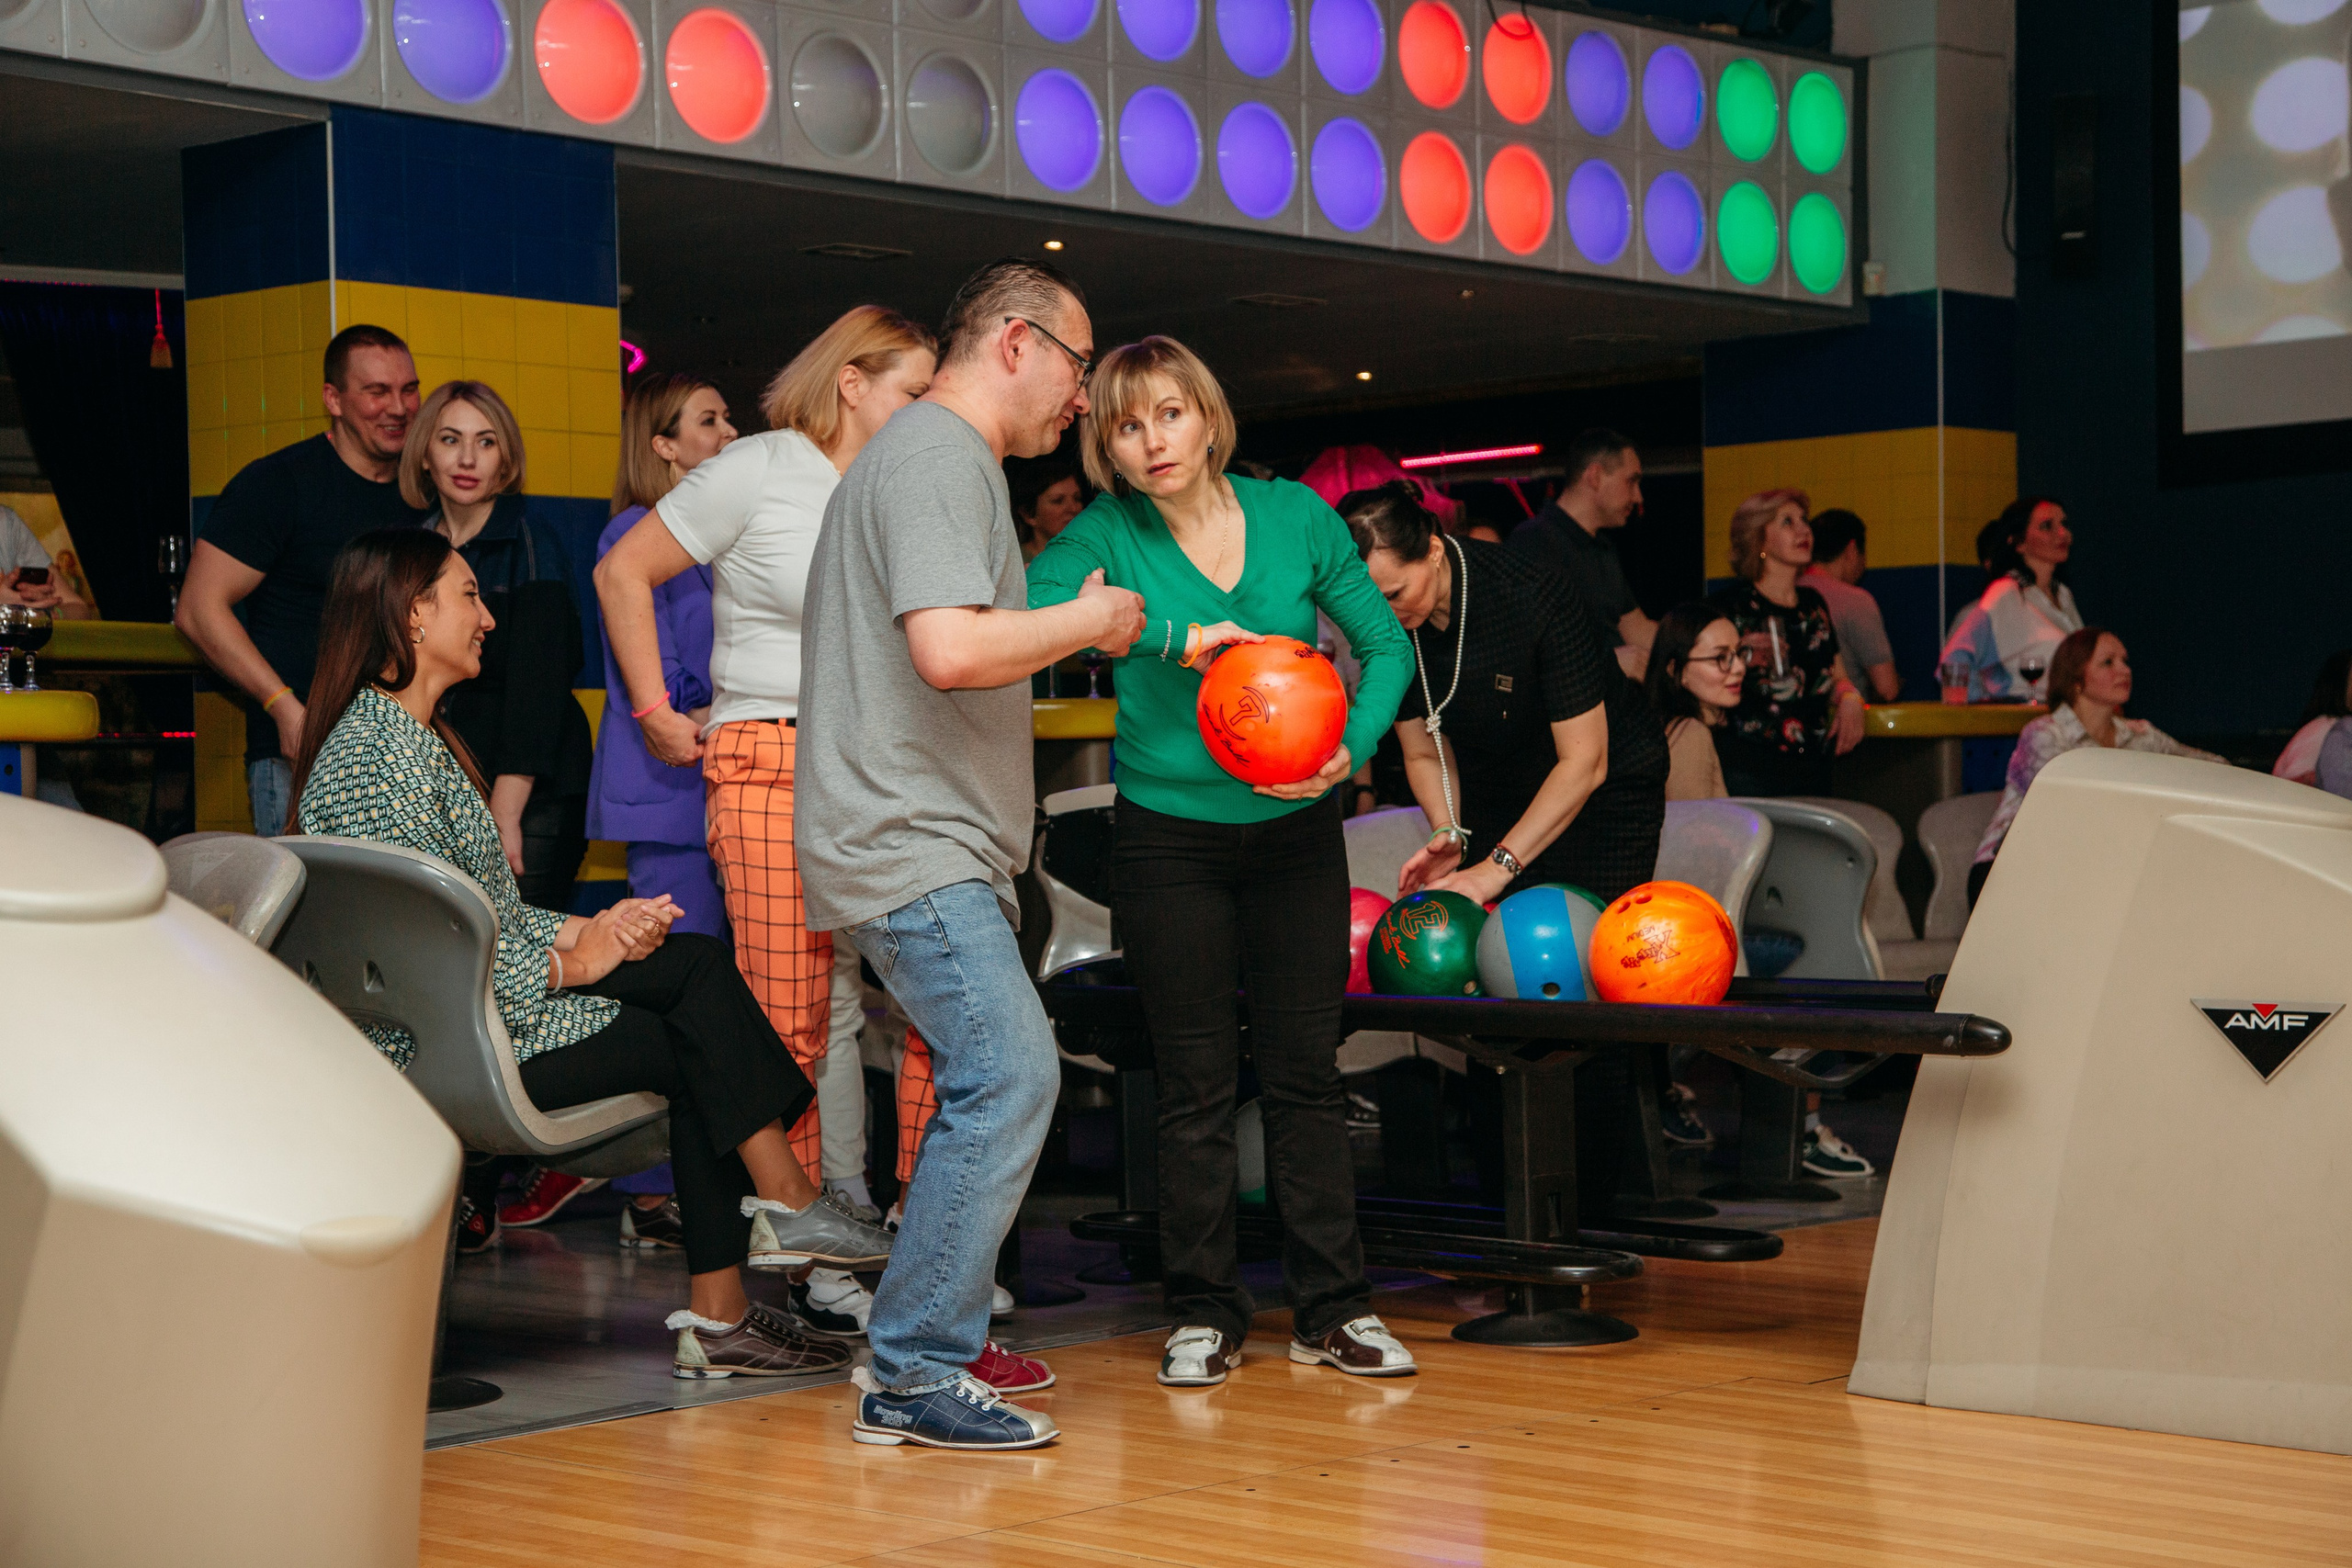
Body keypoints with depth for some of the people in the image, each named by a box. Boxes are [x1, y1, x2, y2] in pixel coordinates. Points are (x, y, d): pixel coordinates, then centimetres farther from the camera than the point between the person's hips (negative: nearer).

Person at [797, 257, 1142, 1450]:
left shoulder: (940, 456, 23)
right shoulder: (940, 457, -13)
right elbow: (952, 649, -26)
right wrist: (1086, 623, -11)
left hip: (928, 840, 11)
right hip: (910, 846, -11)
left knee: (987, 1083, 12)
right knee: (1009, 1073, -16)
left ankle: (937, 1344, 18)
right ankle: (911, 1376, -12)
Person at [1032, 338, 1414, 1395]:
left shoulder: (1296, 516, -1)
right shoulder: (1109, 534, -7)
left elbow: (1386, 645, 4)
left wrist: (1351, 748, -13)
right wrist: (1173, 637, -31)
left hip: (1295, 831, 2)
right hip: (1169, 839, -1)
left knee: (1307, 1071, 4)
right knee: (1196, 1083, 3)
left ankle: (1332, 1308, 13)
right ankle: (1205, 1315, 13)